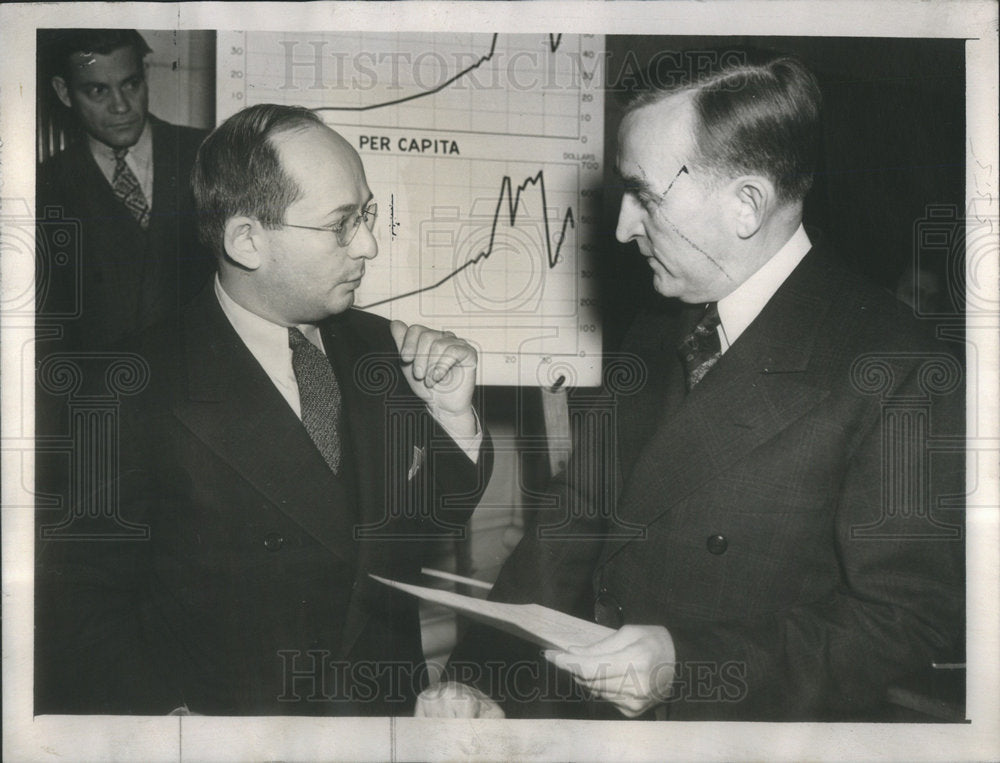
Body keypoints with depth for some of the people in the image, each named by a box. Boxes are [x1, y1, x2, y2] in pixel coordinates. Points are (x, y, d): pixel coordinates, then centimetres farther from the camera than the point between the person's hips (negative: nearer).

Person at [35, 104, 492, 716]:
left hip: (394, 707, 4)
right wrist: (176, 711, -20)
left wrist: (456, 418, -6)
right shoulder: (141, 391, -14)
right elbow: (81, 605, -9)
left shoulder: (376, 344, 2)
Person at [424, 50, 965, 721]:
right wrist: (484, 684, -6)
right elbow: (577, 528, 6)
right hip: (594, 705, 4)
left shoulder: (897, 375, -12)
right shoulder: (655, 338, 9)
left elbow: (908, 622, -13)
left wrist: (688, 666, -19)